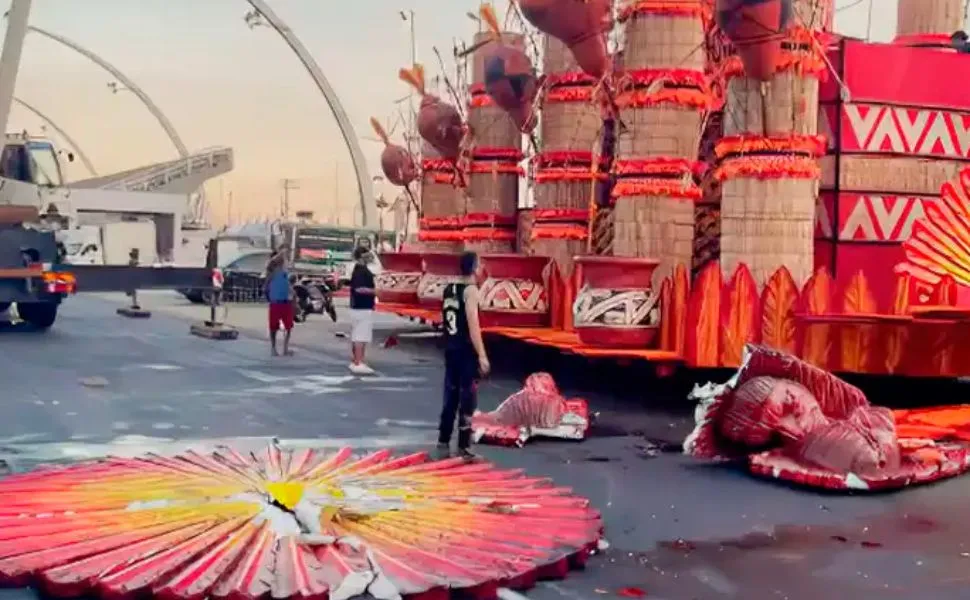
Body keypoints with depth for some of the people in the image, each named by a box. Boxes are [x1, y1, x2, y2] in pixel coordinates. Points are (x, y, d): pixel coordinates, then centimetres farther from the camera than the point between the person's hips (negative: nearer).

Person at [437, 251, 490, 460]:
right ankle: (464, 448, 1)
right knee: (467, 400, -1)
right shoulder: (471, 290, -13)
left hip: (451, 349, 8)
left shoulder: (448, 289, 11)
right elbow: (473, 324, -21)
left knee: (450, 397, 14)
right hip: (467, 351, -8)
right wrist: (482, 355, -21)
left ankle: (443, 444, 17)